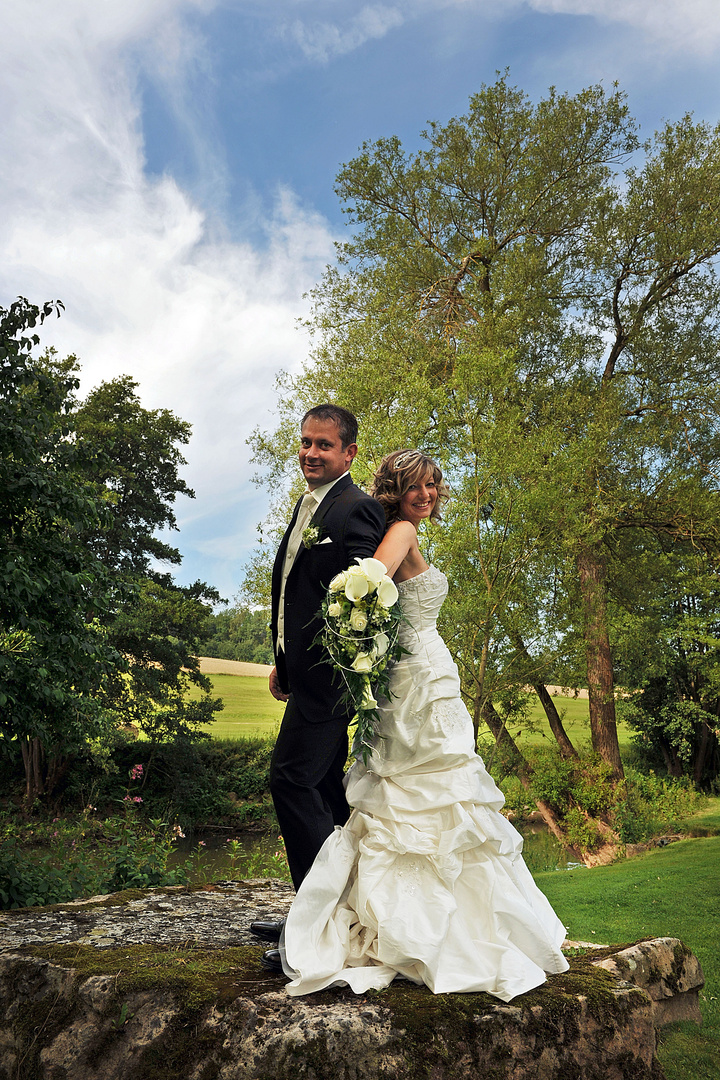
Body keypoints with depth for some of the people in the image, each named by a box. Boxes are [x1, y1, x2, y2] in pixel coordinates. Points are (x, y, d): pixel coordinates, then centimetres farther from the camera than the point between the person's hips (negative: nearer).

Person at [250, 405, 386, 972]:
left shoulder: (357, 509, -13)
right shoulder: (308, 505, 17)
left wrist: (345, 671, -25)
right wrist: (284, 662, 21)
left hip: (329, 670, -10)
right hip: (305, 667, 10)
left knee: (292, 779, -12)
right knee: (323, 787, 15)